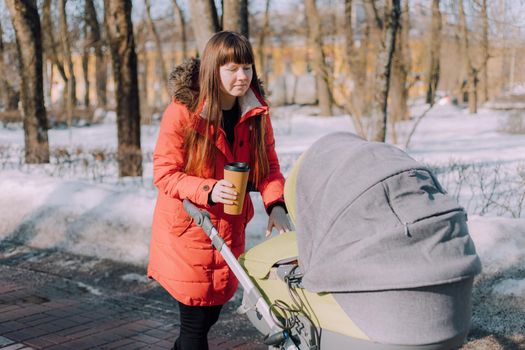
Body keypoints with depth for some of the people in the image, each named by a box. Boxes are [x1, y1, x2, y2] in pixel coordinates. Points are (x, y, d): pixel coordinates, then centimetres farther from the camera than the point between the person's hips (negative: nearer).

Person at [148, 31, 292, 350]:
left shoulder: (256, 112, -3)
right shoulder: (182, 111, -18)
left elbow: (269, 165, 0)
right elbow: (164, 173, -15)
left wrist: (276, 205, -19)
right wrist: (208, 190, -31)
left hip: (229, 228, 5)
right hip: (187, 230, -5)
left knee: (211, 313, 18)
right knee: (195, 318, 2)